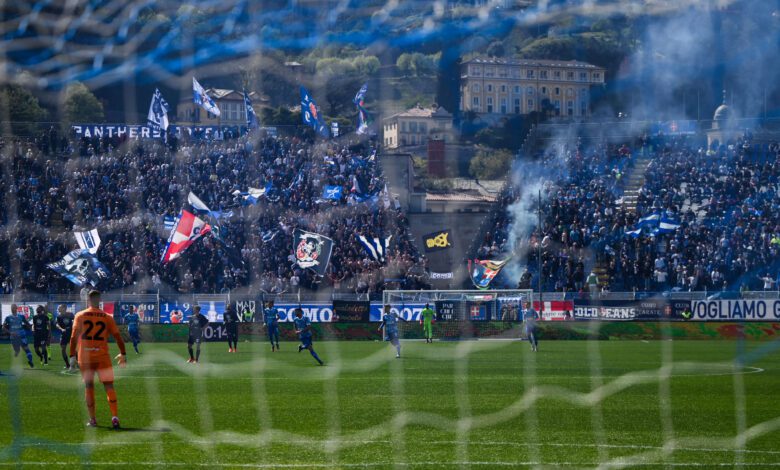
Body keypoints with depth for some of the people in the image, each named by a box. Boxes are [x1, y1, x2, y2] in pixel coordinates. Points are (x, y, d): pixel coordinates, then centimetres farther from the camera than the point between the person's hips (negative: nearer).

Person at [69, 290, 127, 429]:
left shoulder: (80, 316, 2)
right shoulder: (107, 318, 3)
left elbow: (74, 337, -3)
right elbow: (118, 337, 4)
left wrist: (72, 356, 1)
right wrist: (123, 354, 16)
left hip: (85, 357, 0)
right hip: (103, 357, 0)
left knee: (89, 387, 9)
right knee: (109, 386, 3)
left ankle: (92, 419, 9)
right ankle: (115, 417, -8)